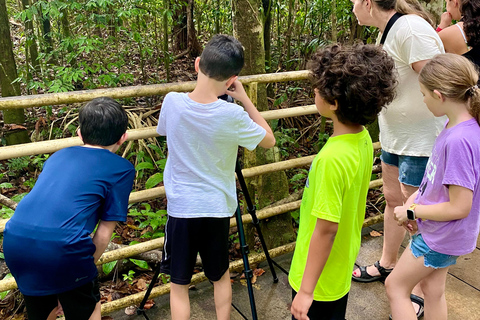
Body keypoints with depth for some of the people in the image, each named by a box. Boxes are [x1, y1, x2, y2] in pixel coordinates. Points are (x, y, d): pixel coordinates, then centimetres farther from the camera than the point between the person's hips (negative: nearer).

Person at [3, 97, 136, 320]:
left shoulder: (59, 155, 23)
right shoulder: (122, 169, 8)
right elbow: (104, 231, 6)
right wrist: (86, 267, 19)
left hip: (14, 240, 6)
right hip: (61, 244, -5)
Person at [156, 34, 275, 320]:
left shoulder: (172, 102, -12)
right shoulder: (231, 115, -18)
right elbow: (269, 139, -1)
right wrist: (244, 99, -2)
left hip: (181, 208, 1)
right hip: (217, 208, 0)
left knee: (179, 284, 14)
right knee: (221, 276, 23)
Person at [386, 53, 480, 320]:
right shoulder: (458, 125, -3)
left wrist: (411, 212, -16)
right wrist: (417, 195, -1)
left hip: (441, 237, -8)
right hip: (439, 233, 8)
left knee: (395, 286, 9)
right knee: (432, 290, 24)